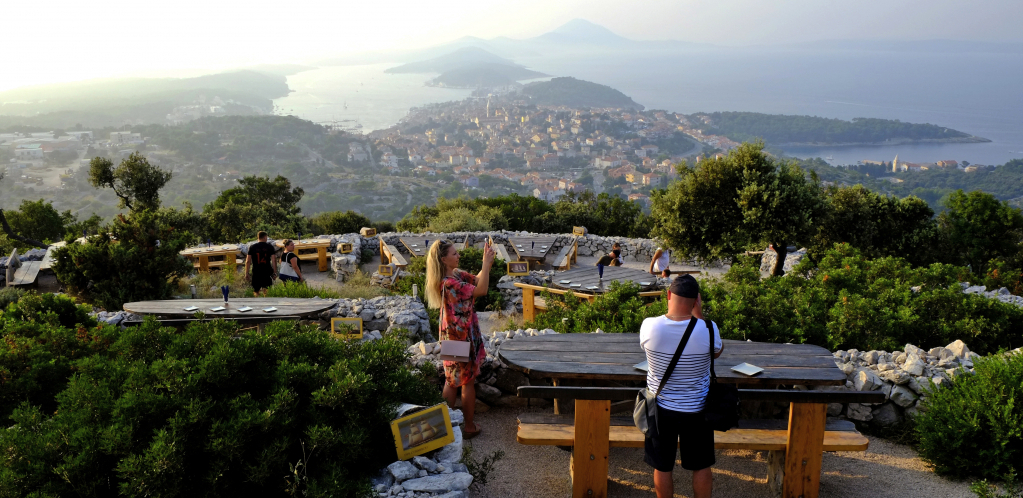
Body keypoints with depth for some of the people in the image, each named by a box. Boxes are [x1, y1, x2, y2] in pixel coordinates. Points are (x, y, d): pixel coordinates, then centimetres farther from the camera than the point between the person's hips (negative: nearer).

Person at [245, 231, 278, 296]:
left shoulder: (252, 247, 4)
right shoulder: (270, 247, 3)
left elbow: (248, 261, 1)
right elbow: (274, 260, -2)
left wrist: (246, 274, 4)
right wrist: (275, 272, 5)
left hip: (256, 272, 1)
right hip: (267, 272, 0)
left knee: (256, 291, 10)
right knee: (266, 291, 4)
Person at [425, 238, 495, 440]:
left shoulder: (456, 274, 2)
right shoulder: (448, 283, -27)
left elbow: (477, 280, 11)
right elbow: (481, 290, -27)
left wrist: (487, 263, -3)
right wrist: (486, 263, -22)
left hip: (453, 335, 9)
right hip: (461, 337, -9)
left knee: (452, 379, 18)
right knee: (468, 381, 4)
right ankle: (469, 426, 15)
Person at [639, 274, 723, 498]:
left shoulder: (649, 326, -20)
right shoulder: (707, 329, -23)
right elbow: (717, 352, 0)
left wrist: (671, 310, 3)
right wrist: (699, 314, -4)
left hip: (661, 408, 1)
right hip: (696, 410, 0)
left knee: (662, 467, 17)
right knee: (701, 466, 20)